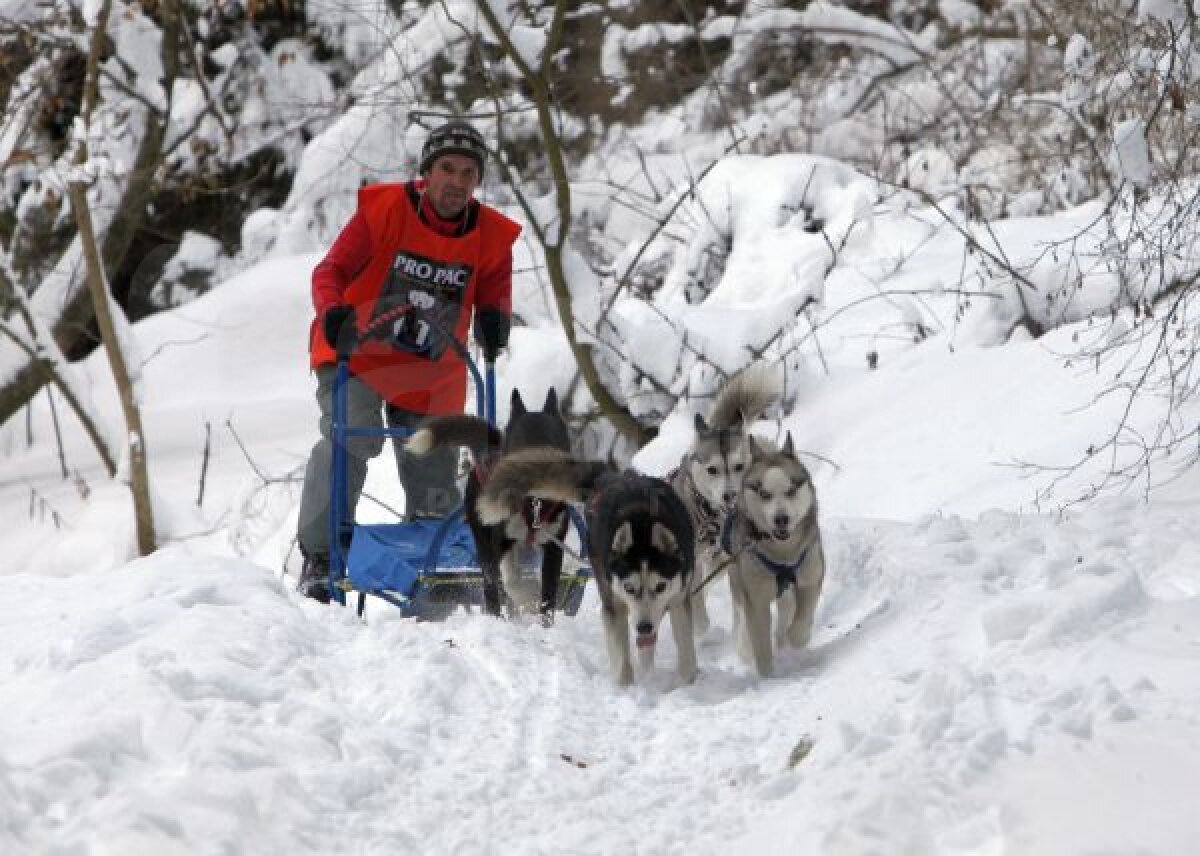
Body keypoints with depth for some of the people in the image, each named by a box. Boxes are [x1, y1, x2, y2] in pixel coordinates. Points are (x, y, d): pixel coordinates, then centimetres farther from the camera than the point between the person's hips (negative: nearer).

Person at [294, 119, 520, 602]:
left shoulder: (492, 237, -5)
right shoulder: (383, 209, -13)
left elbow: (493, 298, 2)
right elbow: (331, 271, -12)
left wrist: (493, 321, -22)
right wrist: (333, 312, -33)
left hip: (432, 374, 4)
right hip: (358, 355, -3)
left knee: (433, 480, 10)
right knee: (348, 438, -26)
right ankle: (319, 558, -21)